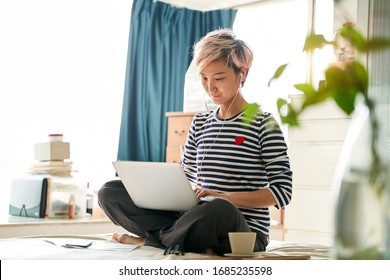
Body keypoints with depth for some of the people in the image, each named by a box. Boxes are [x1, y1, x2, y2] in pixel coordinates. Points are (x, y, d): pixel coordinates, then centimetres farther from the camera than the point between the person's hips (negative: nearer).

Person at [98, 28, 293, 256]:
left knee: (218, 210, -43)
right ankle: (196, 241, -17)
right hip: (201, 218, 5)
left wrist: (224, 198, -19)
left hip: (244, 232, -5)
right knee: (110, 192, -7)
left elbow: (282, 191, -7)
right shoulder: (200, 122, 15)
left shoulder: (263, 124, -2)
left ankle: (150, 239, -15)